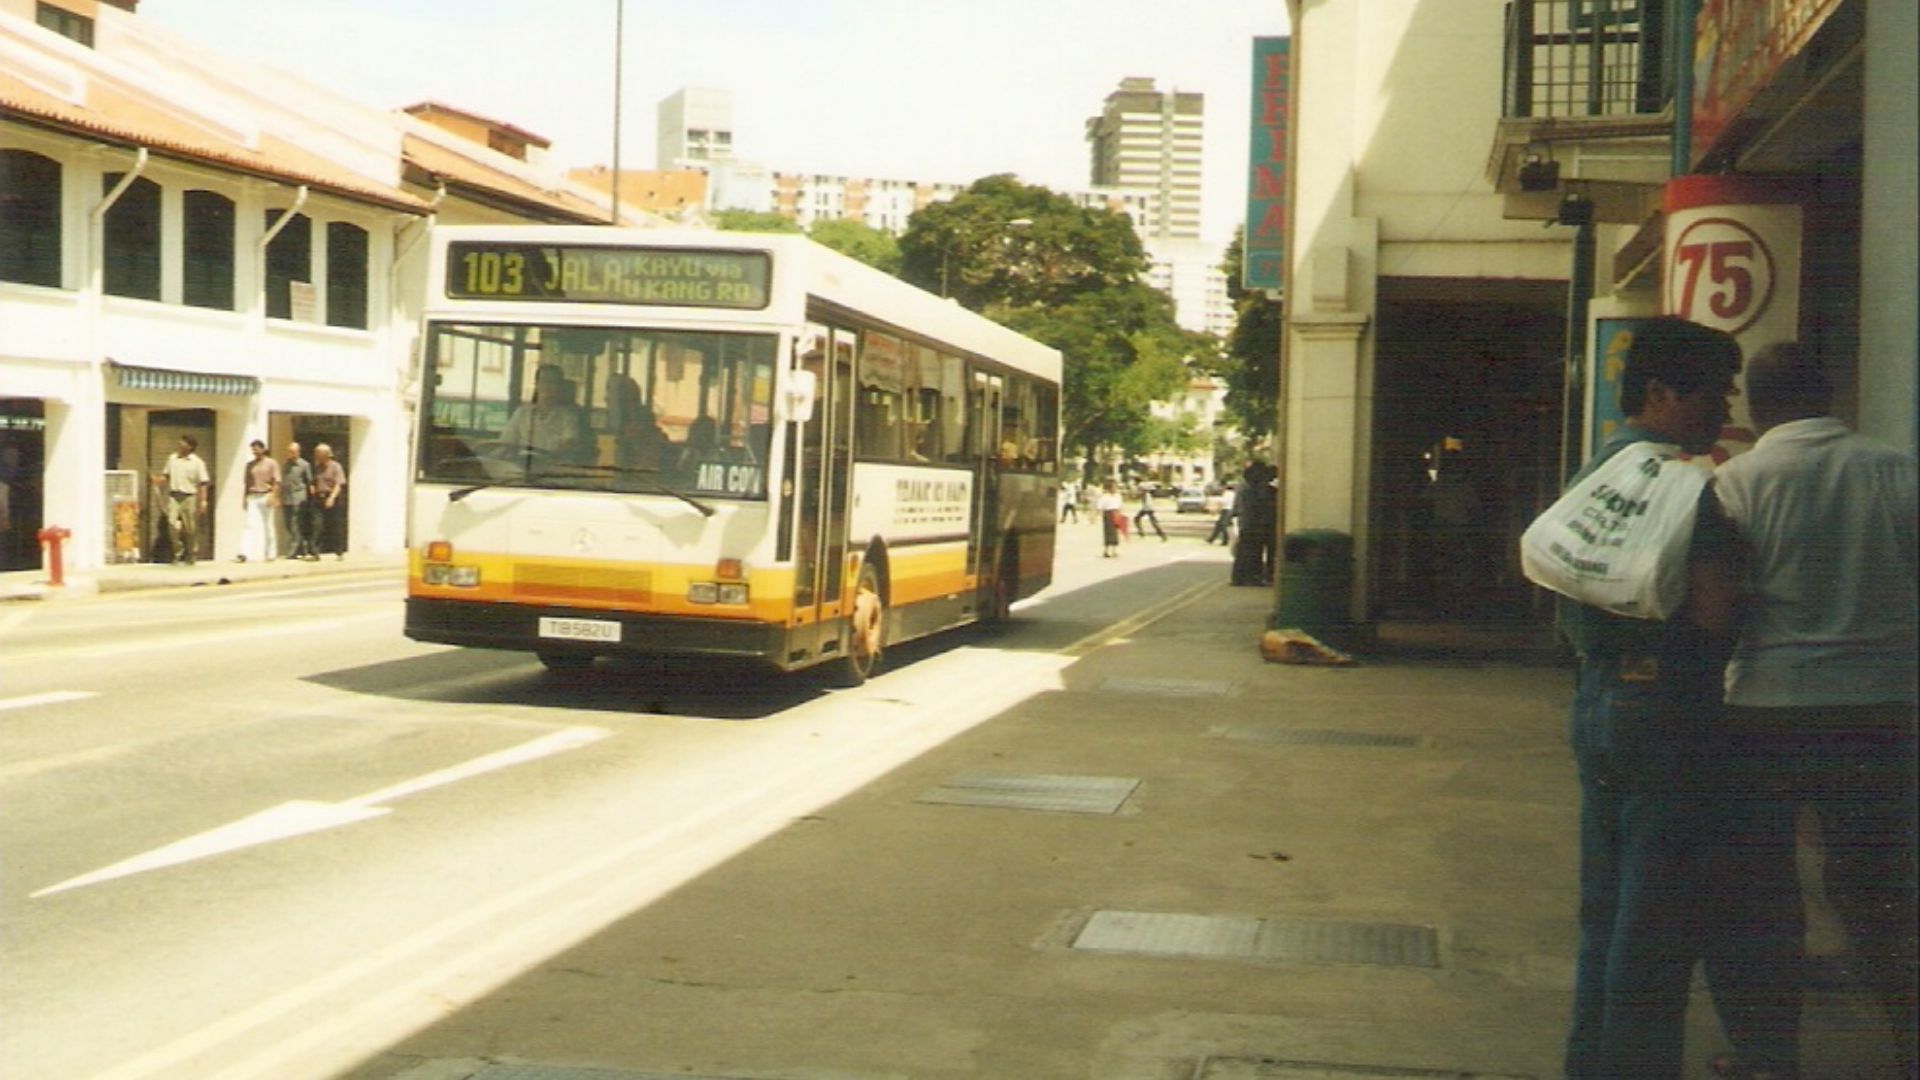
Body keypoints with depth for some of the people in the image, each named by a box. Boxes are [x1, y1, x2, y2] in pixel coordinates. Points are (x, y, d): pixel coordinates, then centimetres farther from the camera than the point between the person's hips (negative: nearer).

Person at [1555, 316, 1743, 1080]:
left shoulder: (1594, 473, 14)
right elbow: (1711, 608, -20)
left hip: (1598, 700, 9)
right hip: (1666, 705, -9)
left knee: (1606, 907, 17)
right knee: (1658, 916, -1)